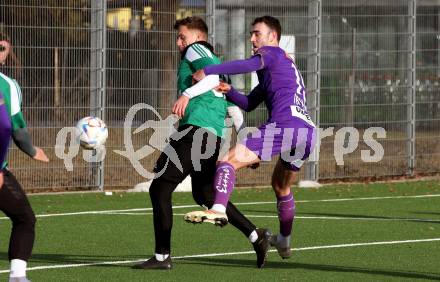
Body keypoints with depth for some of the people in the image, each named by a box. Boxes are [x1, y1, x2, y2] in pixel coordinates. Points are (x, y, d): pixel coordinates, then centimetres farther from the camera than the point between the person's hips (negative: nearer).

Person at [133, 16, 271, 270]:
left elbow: (213, 75, -19)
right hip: (215, 135, 10)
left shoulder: (196, 50, 3)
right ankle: (256, 237, 11)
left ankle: (162, 256, -7)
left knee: (160, 189, -5)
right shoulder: (214, 60, 29)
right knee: (205, 194, 20)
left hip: (195, 127, -10)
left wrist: (187, 94, -29)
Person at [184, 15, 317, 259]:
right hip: (307, 131, 9)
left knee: (230, 160, -17)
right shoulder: (287, 64, 36)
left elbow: (248, 65, -18)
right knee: (281, 187, 30)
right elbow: (249, 104, 30)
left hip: (284, 125, -9)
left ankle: (218, 209, -40)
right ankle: (284, 241, 44)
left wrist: (207, 72, -19)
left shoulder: (271, 53, 8)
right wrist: (229, 91, 11)